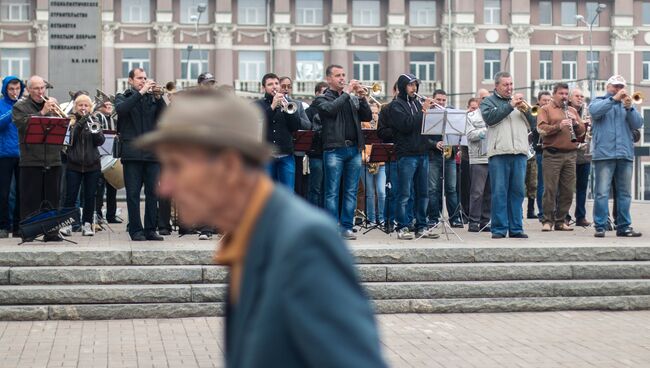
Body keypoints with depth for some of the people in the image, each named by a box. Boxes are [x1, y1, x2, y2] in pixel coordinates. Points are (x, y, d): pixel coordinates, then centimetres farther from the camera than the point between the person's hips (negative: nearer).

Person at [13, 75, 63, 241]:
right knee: (30, 198, -1)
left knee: (52, 197, 6)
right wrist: (43, 112, -16)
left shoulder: (52, 103, 15)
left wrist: (56, 112, -9)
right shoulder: (20, 106, 4)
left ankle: (52, 231, 12)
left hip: (53, 159, 4)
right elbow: (23, 124, -14)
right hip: (31, 160, -4)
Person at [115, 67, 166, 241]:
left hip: (152, 152, 3)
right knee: (133, 193, -2)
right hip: (132, 153, -2)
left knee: (153, 192, 3)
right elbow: (121, 109, -13)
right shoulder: (122, 97, 9)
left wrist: (158, 97, -10)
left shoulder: (152, 97, 15)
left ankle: (150, 230, 11)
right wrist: (140, 92, -15)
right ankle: (136, 230, 4)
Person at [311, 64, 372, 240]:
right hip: (334, 150, -4)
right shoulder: (322, 99, 5)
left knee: (351, 191, 5)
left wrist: (362, 98, -3)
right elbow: (331, 109, -16)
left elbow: (367, 117, 10)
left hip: (354, 149, 5)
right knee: (332, 192, -3)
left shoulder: (353, 99, 17)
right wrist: (346, 93, -11)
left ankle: (347, 227, 11)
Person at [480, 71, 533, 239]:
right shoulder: (488, 101, 10)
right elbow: (489, 117, -11)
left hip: (519, 153, 4)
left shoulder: (518, 101, 21)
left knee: (517, 191, 4)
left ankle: (516, 228, 9)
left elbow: (532, 123, 14)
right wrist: (510, 106, -11)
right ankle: (499, 228, -1)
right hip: (499, 153, -4)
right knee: (499, 192, -5)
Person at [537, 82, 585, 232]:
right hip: (552, 155, -5)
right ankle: (548, 221, 0)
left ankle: (561, 221, 11)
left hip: (570, 154, 5)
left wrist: (575, 123, -5)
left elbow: (582, 131, 15)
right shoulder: (545, 110, 6)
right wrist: (559, 126, -21)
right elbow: (541, 129, -9)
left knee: (568, 191, 4)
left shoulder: (572, 111, 20)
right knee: (550, 190, -5)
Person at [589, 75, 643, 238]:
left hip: (625, 155, 4)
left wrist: (629, 108, -9)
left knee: (625, 193, 6)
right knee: (602, 193, -7)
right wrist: (614, 98, -15)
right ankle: (600, 227, -5)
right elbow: (594, 111, -13)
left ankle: (624, 226, 11)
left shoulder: (628, 104, 19)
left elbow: (638, 124, 6)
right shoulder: (599, 101, 10)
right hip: (604, 154, -4)